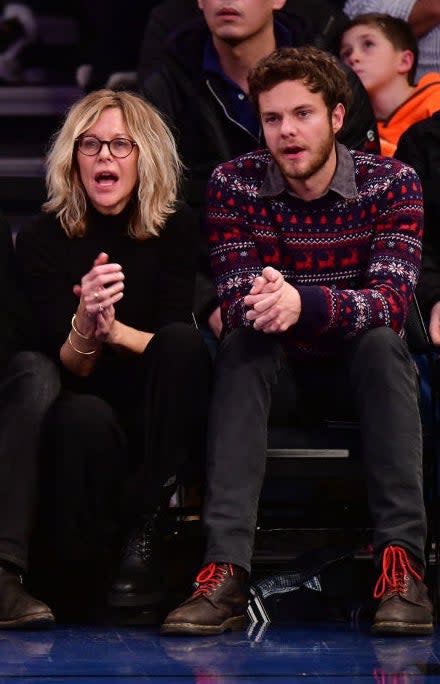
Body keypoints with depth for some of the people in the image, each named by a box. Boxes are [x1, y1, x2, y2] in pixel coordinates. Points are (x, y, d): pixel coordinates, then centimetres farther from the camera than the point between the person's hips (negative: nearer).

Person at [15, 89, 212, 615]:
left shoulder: (174, 227, -1)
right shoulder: (42, 239, -4)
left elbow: (175, 339, -9)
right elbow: (68, 367, -8)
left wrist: (115, 331, -30)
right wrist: (84, 325, -33)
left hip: (160, 418, 2)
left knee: (183, 342, -30)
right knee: (83, 417, -38)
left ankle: (144, 533, -26)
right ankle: (81, 567, -14)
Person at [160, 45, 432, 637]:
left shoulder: (391, 182, -12)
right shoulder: (234, 184, -8)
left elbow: (392, 298, -26)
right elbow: (234, 302, -15)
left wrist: (303, 304, -46)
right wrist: (259, 306, -42)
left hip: (365, 372, -1)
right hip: (278, 374, 1)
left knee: (381, 340, -33)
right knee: (241, 344, -30)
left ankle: (402, 564, -40)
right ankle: (225, 573, -43)